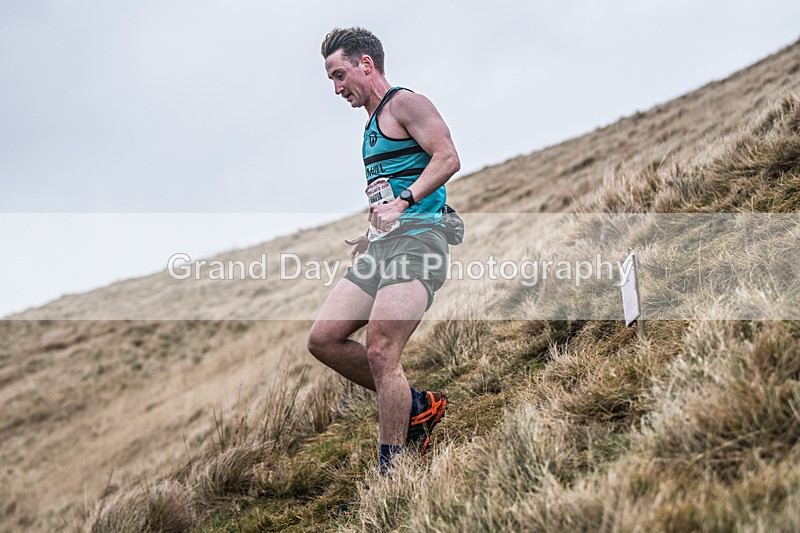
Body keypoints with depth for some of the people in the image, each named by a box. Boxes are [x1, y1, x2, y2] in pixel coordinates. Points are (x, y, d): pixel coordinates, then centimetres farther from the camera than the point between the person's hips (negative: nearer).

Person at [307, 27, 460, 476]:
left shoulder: (405, 103, -2)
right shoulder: (373, 122, 26)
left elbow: (448, 158, -15)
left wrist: (402, 202, -23)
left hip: (415, 239, -10)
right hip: (381, 245, 10)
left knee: (381, 353, -18)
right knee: (323, 340, 2)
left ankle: (391, 475, -9)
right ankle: (416, 406, 13)